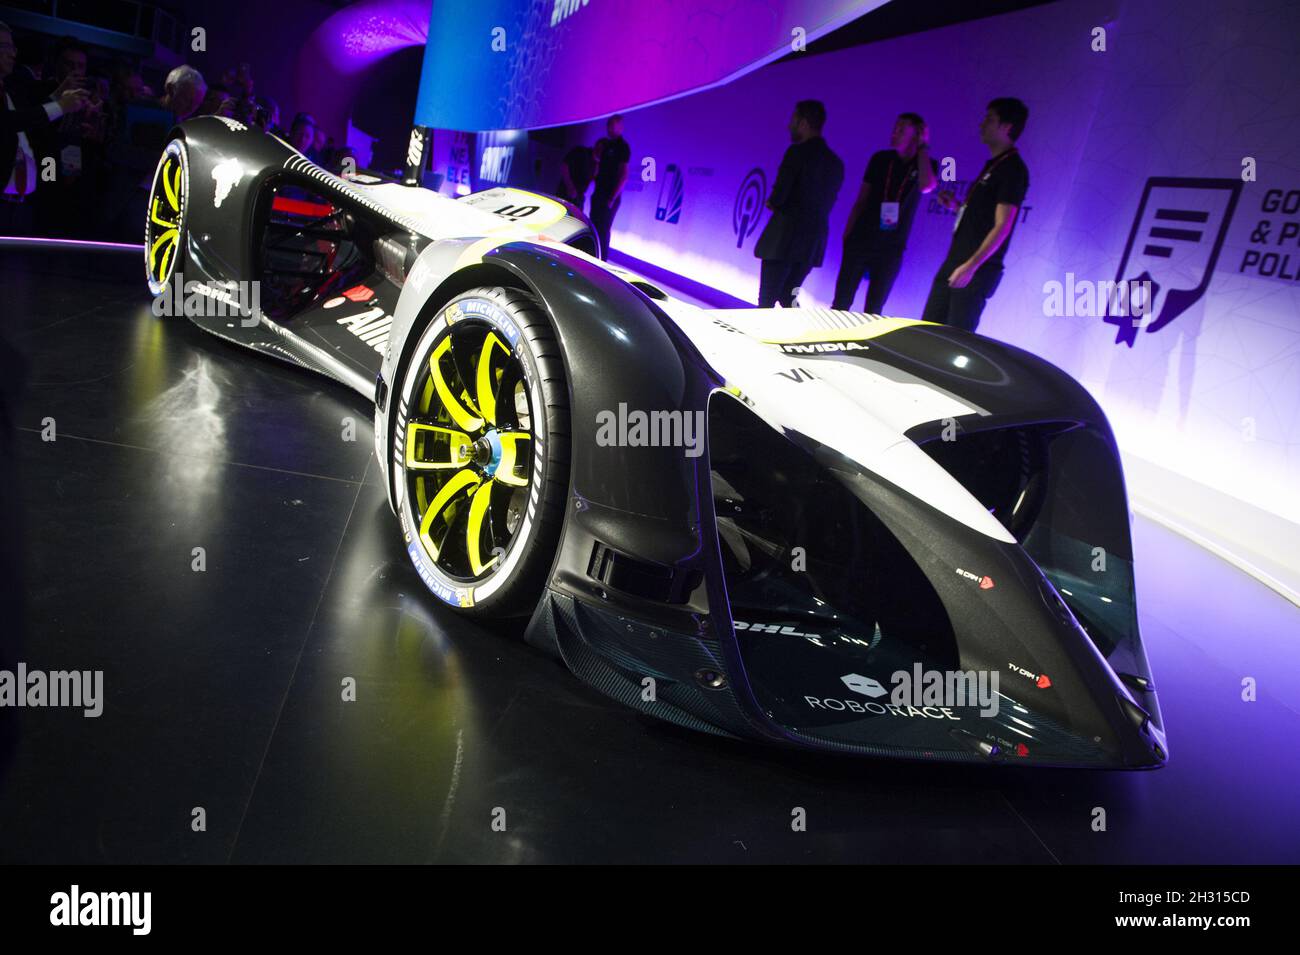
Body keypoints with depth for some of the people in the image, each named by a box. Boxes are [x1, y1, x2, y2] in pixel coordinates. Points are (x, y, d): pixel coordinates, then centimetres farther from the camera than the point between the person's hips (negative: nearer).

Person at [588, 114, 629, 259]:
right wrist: (597, 152, 4)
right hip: (599, 193, 8)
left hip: (610, 196, -8)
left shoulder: (622, 147, -11)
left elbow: (623, 176, -17)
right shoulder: (606, 144, 15)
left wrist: (612, 198, -21)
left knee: (603, 230, -7)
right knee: (594, 228, 12)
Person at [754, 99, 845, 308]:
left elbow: (777, 198, -16)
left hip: (784, 237, -7)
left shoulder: (798, 151, -9)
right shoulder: (836, 162, 14)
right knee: (787, 297, 17)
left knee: (766, 299, -1)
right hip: (814, 242, 7)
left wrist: (772, 202, 7)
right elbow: (824, 204, 16)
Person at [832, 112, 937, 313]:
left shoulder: (927, 165, 3)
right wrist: (847, 235, 2)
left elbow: (926, 187, -20)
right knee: (841, 303, -2)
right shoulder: (881, 159, 7)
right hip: (860, 241, 1)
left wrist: (923, 149, -10)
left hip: (891, 249, -1)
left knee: (873, 311, 2)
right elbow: (861, 201, 9)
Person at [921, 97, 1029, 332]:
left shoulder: (1012, 169, -11)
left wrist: (971, 266, -24)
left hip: (977, 271, -9)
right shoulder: (993, 164, 18)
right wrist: (955, 206, 10)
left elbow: (1002, 226, -18)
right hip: (955, 262, 9)